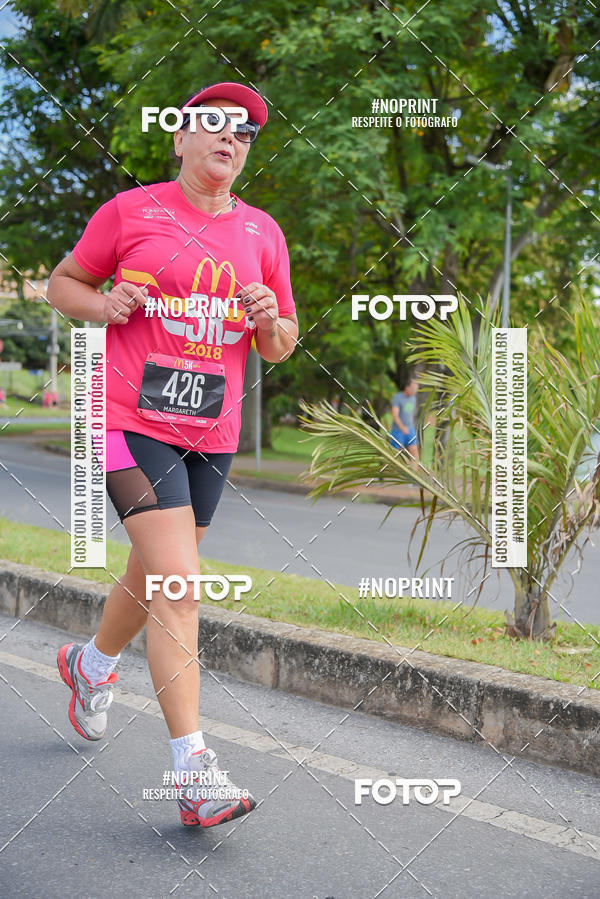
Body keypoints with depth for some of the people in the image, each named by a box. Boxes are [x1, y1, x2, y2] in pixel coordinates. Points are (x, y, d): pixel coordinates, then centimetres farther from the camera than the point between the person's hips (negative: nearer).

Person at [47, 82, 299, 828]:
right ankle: (193, 772, -14)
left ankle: (92, 665, 50)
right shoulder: (130, 212, 0)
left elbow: (280, 348, 16)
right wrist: (104, 305, -11)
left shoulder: (262, 234, 10)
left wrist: (270, 321, -7)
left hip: (211, 433, 5)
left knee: (157, 578, 18)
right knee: (178, 583, -16)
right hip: (134, 422, -5)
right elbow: (62, 284, 9)